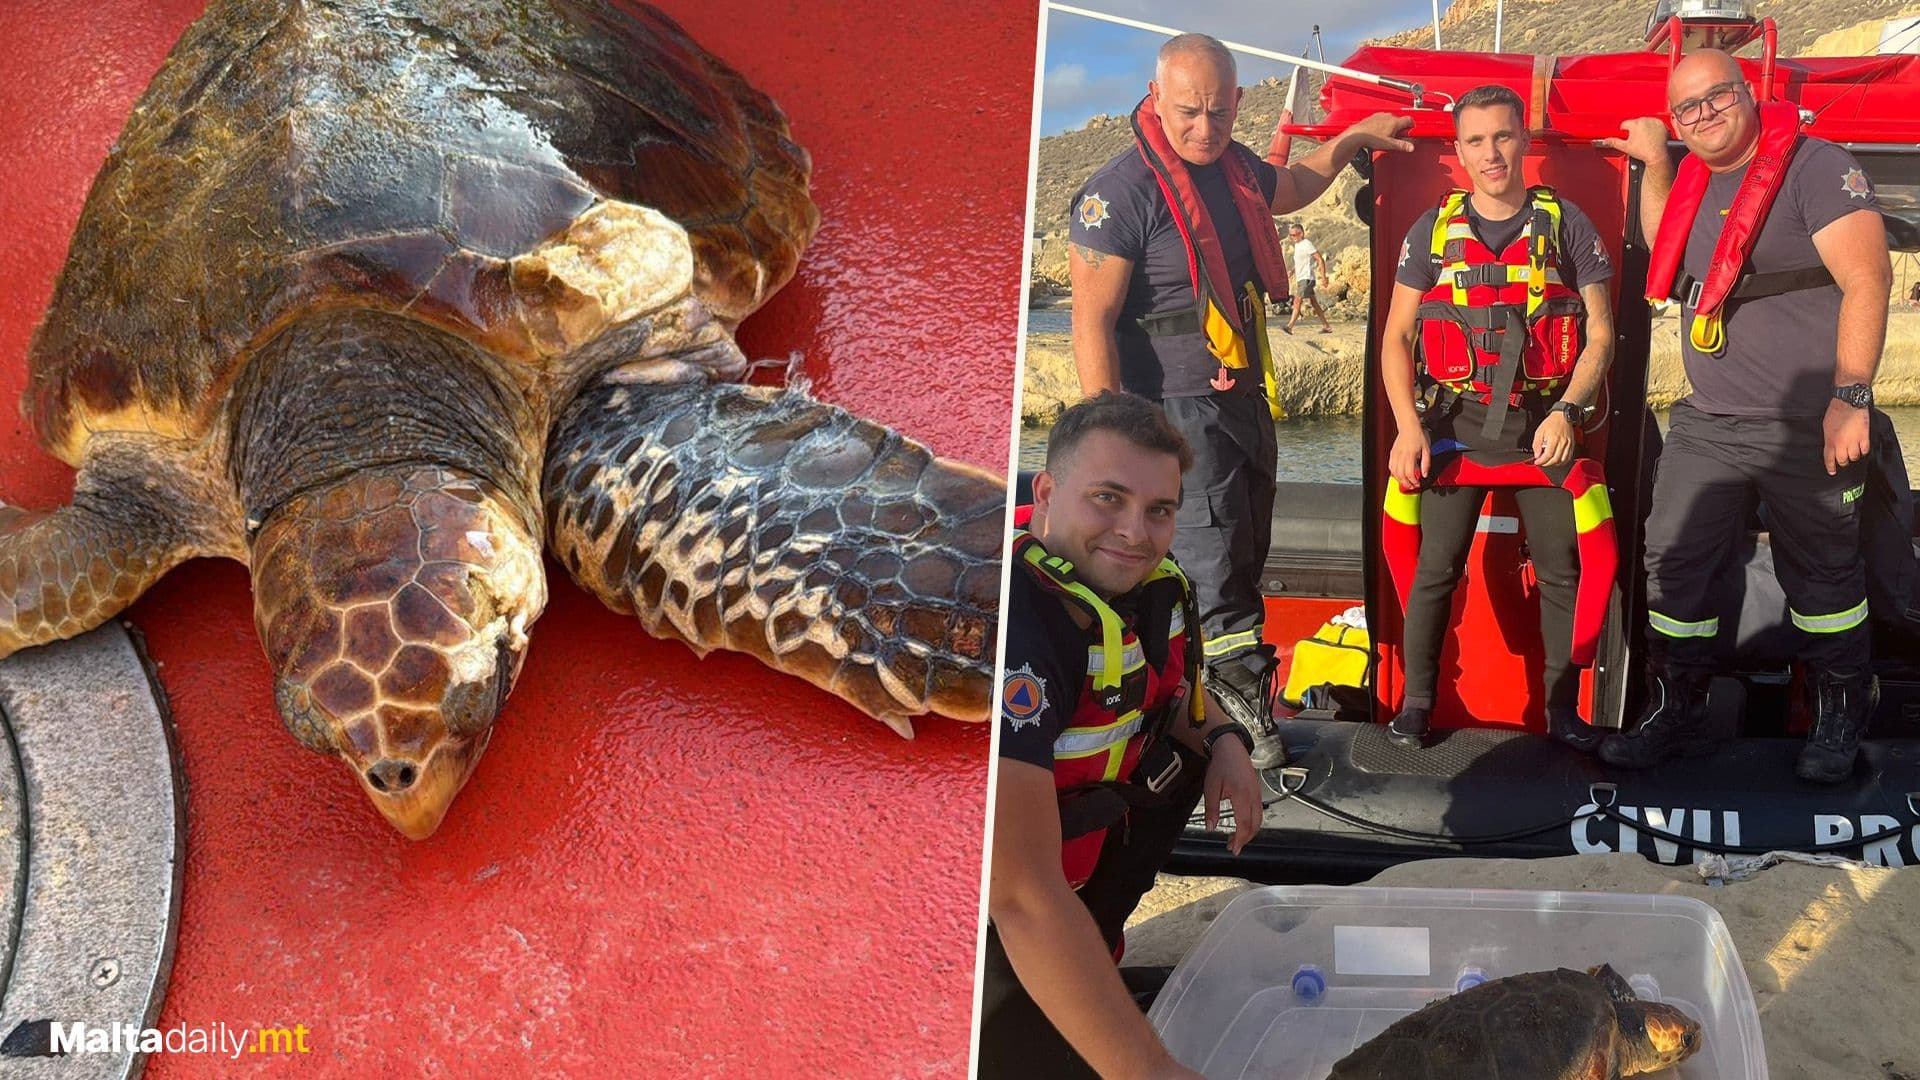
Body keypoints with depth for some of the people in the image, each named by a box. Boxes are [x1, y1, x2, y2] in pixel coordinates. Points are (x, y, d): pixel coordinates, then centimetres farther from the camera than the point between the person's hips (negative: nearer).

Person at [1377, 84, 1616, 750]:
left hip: (1543, 424, 0)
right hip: (1458, 423, 0)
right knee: (1436, 569, -1)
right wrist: (1408, 427, -9)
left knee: (1561, 570, 1)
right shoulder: (1434, 231, 4)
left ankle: (1563, 709, 13)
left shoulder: (1566, 225, 2)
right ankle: (1416, 703, 11)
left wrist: (1566, 412, -12)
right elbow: (1396, 337, 4)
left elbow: (1601, 333, 2)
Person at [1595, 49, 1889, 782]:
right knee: (1672, 564, 6)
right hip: (1706, 424, 7)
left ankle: (1840, 718, 26)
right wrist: (1653, 160, 21)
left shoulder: (1814, 166, -11)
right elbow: (1660, 244, 33)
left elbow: (1867, 279, -18)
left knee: (1823, 577, 8)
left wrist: (1850, 397, -22)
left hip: (1806, 427, -6)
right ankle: (1675, 713, 19)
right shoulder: (1696, 181, 11)